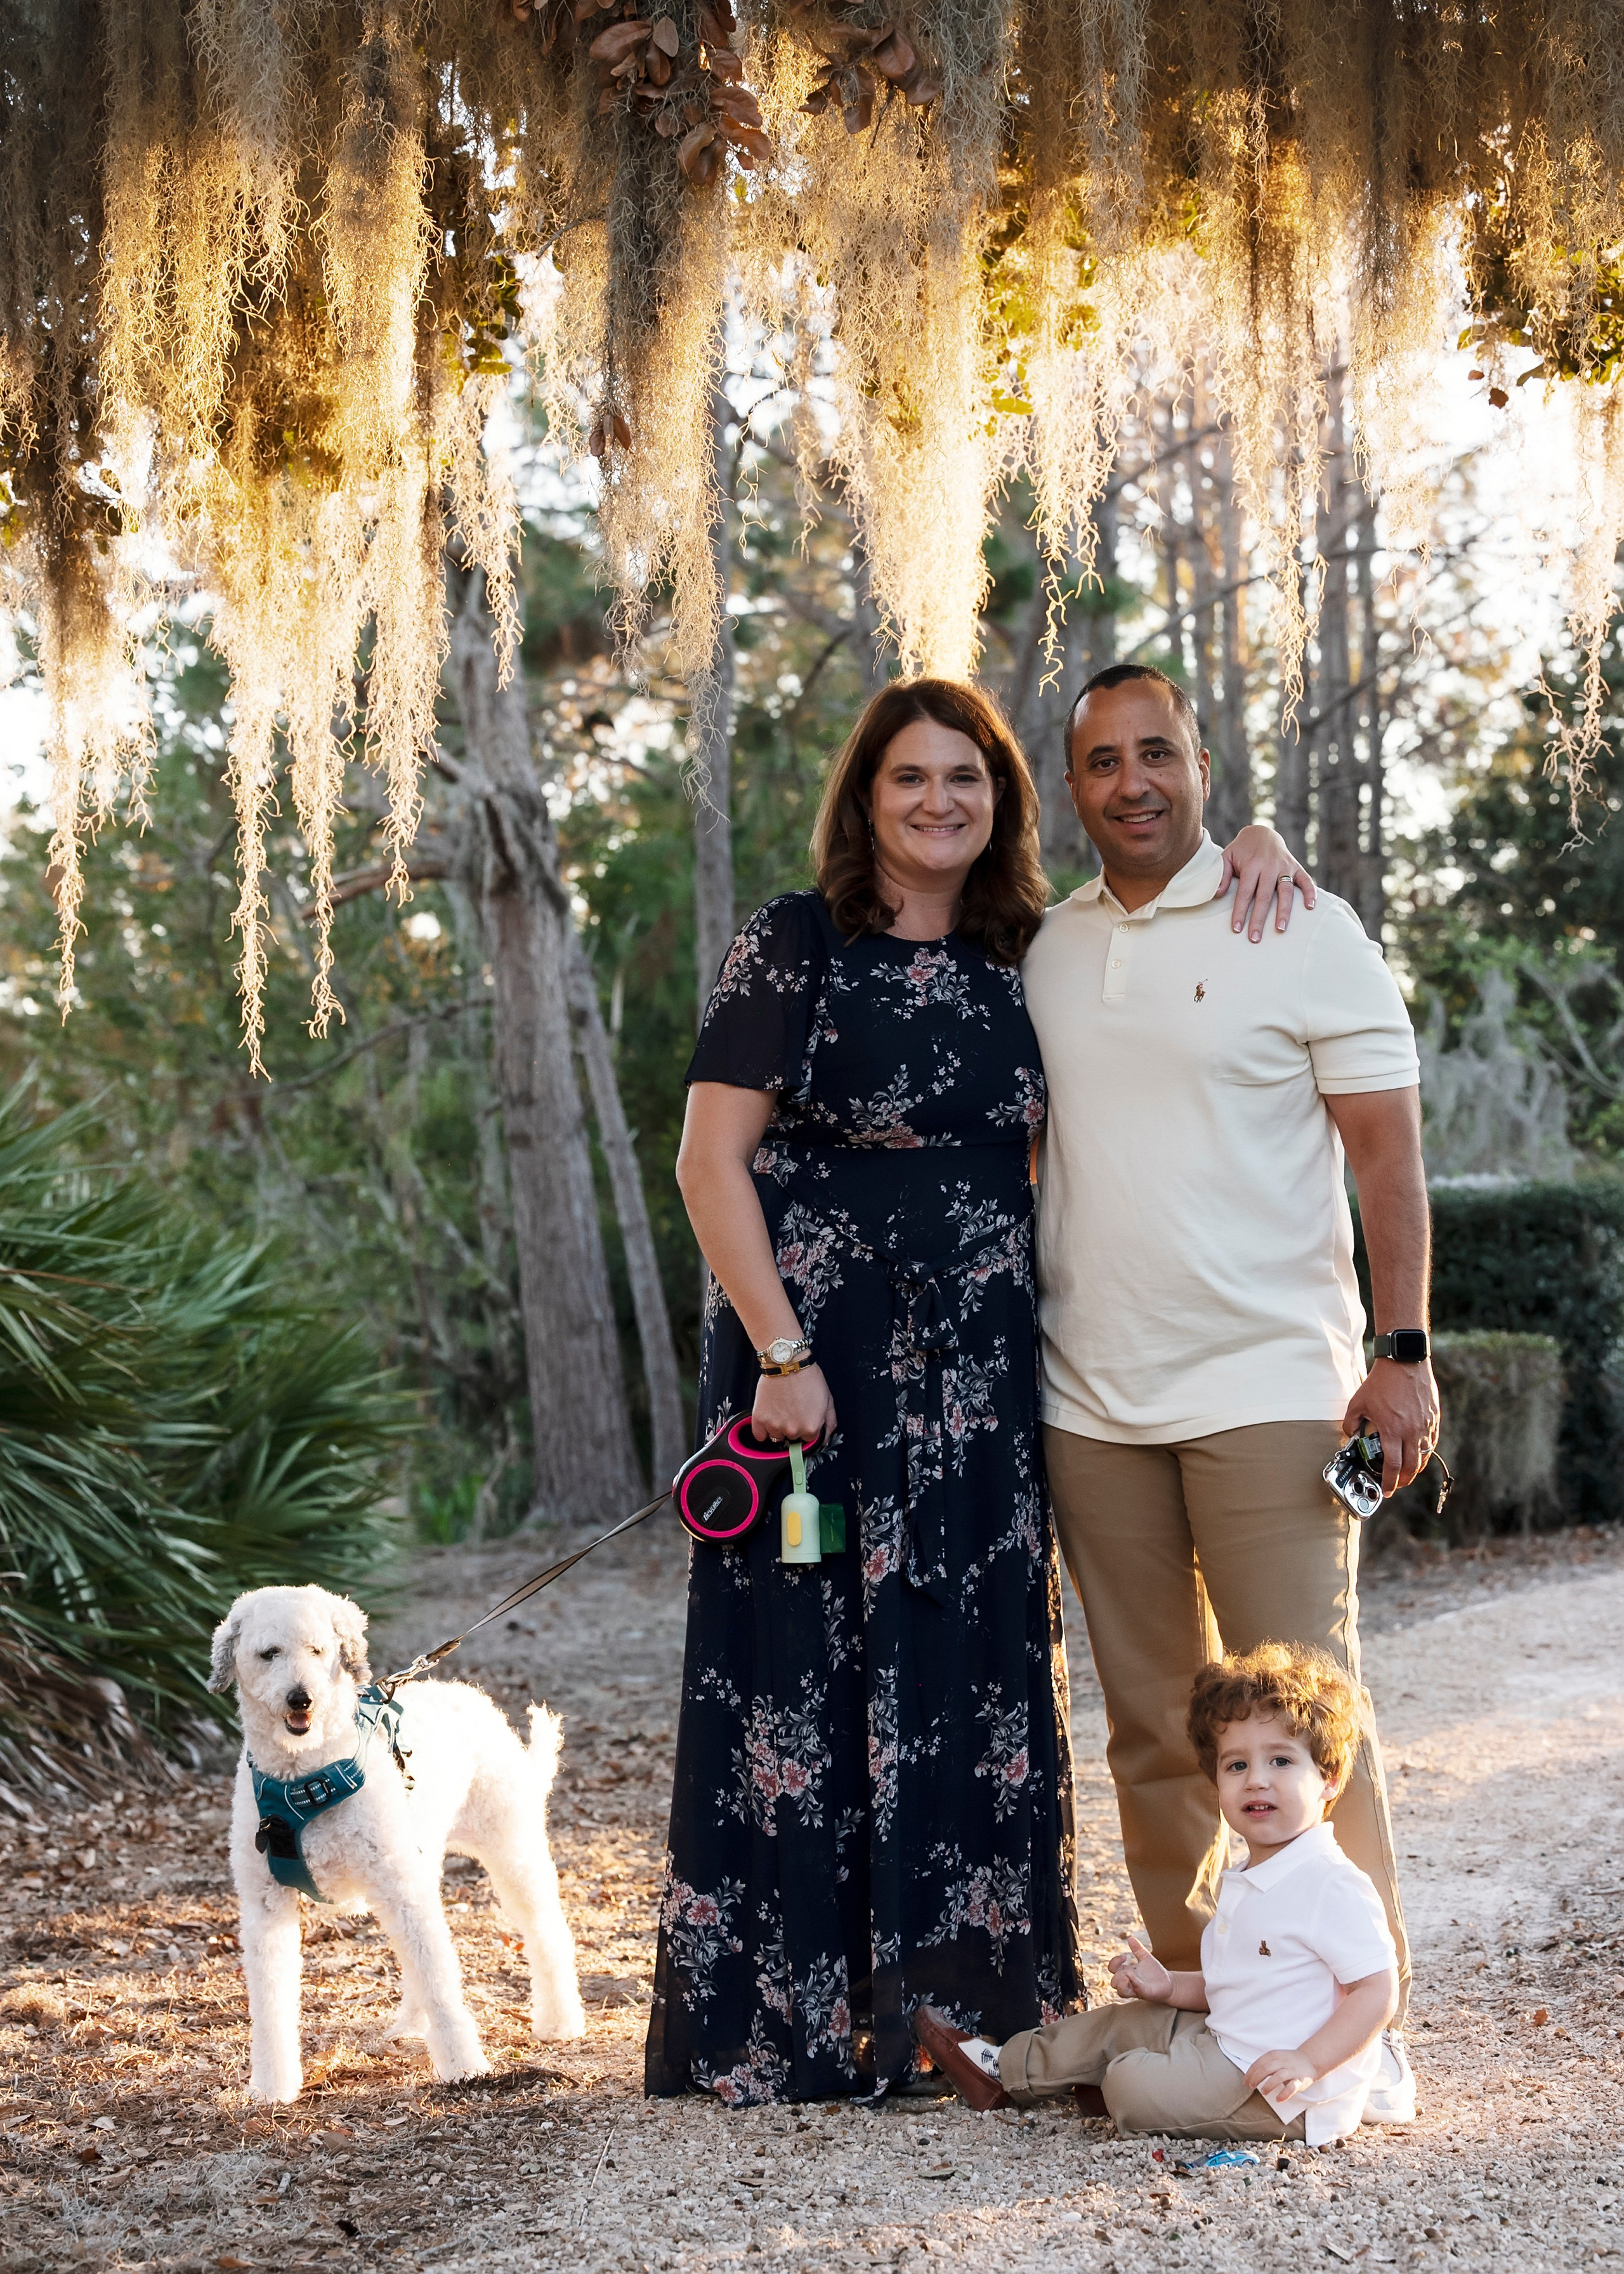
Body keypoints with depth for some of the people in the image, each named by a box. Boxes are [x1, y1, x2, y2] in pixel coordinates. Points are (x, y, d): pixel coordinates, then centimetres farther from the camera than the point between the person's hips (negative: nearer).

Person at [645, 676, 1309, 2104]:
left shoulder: (1031, 957, 9)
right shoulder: (796, 946, -5)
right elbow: (713, 1161, -8)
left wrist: (1256, 844, 2)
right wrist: (780, 1355, -14)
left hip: (978, 1371, 5)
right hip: (823, 1355, -5)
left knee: (973, 1671, 6)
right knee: (806, 1671, -1)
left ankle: (946, 2013, 16)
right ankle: (782, 2026, 8)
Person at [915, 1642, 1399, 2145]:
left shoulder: (1331, 1887, -20)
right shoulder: (1242, 1884, 12)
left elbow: (1379, 1989, -22)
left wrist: (1308, 2062, -29)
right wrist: (1172, 1987, 7)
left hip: (1289, 2101, -10)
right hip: (1229, 2043, 10)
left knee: (1131, 2087, -16)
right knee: (1126, 2021, 17)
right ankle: (1004, 2072, 32)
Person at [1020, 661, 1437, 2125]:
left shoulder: (1303, 932, -1)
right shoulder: (1045, 950, 12)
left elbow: (1388, 1153, -3)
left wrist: (1405, 1352, -12)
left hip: (1268, 1389, -4)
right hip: (1091, 1402, 5)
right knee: (1154, 1729, 9)